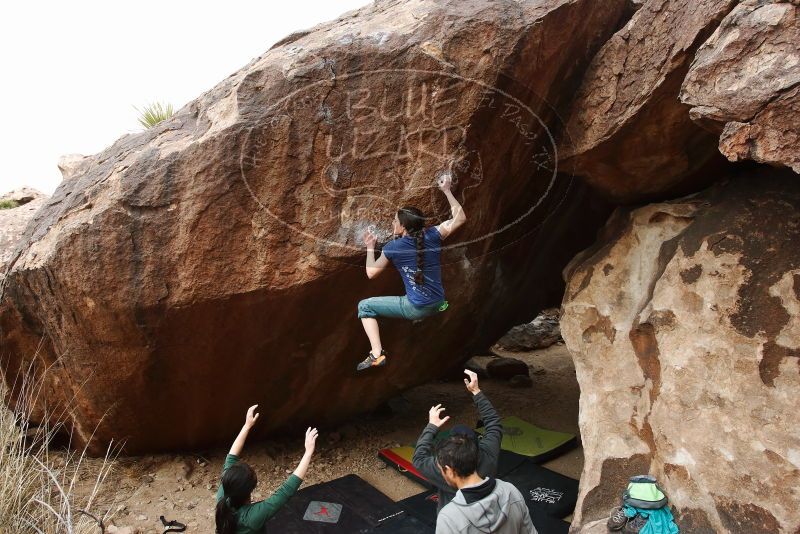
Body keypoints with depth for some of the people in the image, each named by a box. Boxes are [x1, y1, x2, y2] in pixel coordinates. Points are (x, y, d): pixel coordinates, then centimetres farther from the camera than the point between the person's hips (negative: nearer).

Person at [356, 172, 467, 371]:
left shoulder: (392, 248, -12)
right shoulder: (432, 236, -8)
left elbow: (371, 273, -1)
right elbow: (460, 218, 4)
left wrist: (370, 248, 12)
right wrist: (447, 191, 8)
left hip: (416, 309, -5)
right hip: (437, 303, 5)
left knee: (364, 306, 6)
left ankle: (377, 354, -4)